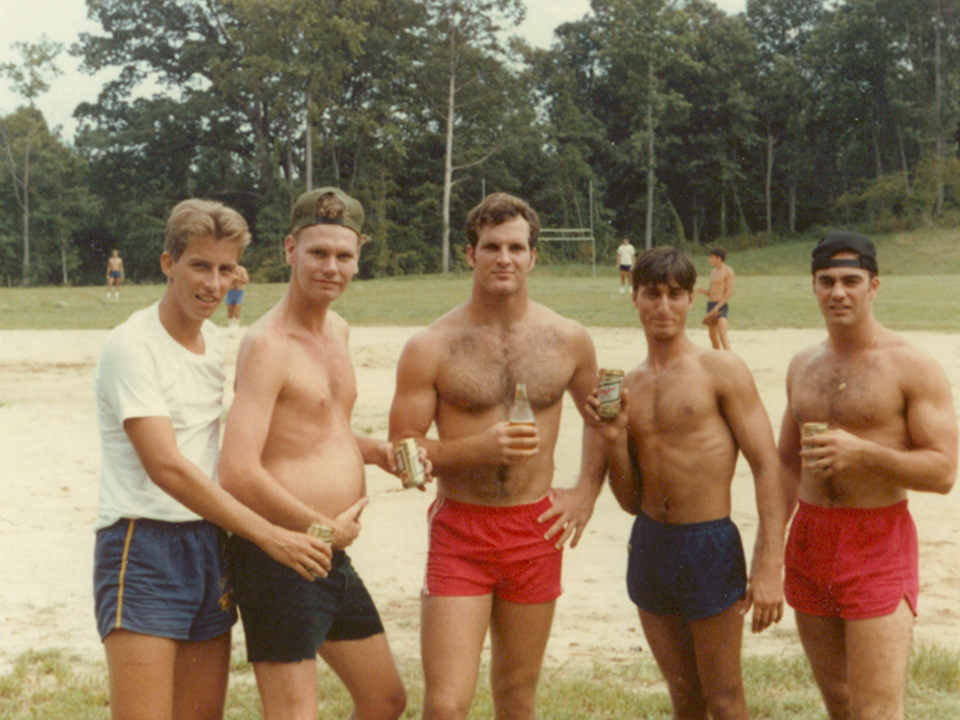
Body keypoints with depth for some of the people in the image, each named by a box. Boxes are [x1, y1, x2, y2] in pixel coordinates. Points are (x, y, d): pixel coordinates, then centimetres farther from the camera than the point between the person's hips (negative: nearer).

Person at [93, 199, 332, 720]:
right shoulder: (131, 346, -12)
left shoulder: (214, 340, 13)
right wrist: (268, 536, -21)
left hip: (208, 539, 8)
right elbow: (166, 468, -20)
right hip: (142, 545, -7)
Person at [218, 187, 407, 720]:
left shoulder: (338, 330, 12)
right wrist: (324, 529, -15)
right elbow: (238, 473, -25)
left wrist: (376, 451, 7)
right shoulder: (267, 344, -16)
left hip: (332, 557, 9)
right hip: (279, 558, -9)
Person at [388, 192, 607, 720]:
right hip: (459, 532, -3)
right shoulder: (431, 348, -7)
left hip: (537, 531, 3)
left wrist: (587, 490, 7)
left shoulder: (568, 340, 3)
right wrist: (480, 447, -19)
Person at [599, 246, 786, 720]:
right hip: (649, 544, 5)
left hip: (710, 544, -5)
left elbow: (767, 466, -11)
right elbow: (631, 501, 12)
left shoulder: (721, 371, -6)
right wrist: (615, 440, -6)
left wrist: (770, 566, -19)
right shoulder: (628, 386, 9)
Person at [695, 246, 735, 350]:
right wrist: (703, 291, 2)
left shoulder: (727, 271, -6)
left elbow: (729, 292, -13)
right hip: (710, 304, 8)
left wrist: (717, 307, -19)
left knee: (722, 334, -20)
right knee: (713, 335, 11)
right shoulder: (713, 271, 18)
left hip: (721, 305, -8)